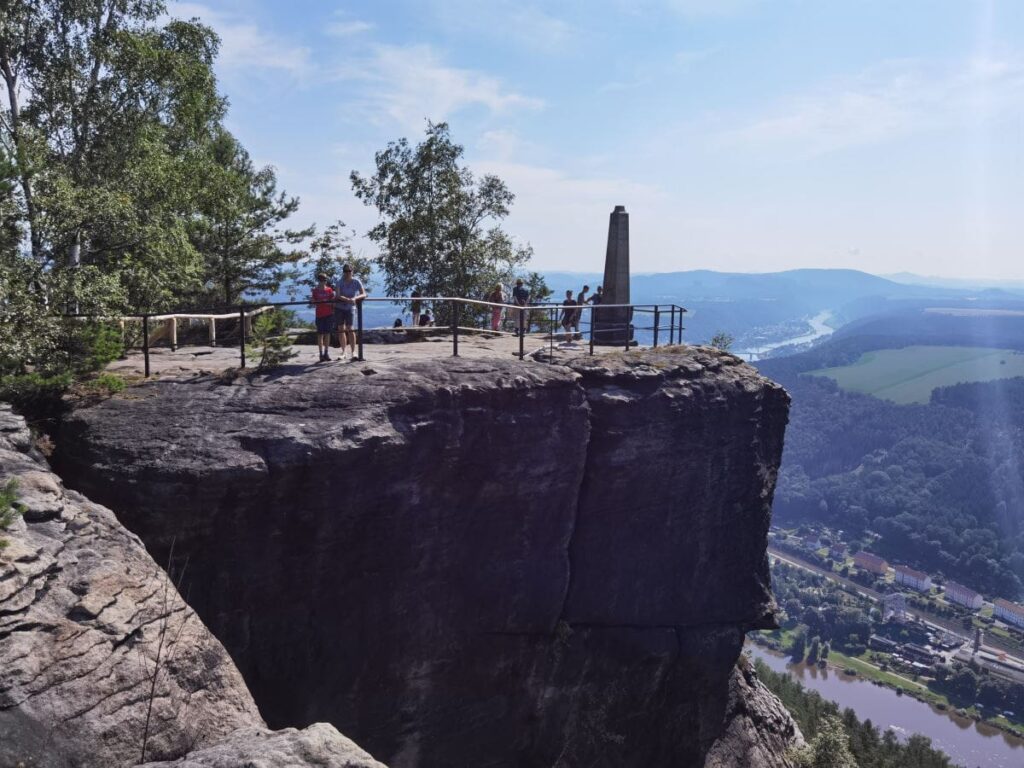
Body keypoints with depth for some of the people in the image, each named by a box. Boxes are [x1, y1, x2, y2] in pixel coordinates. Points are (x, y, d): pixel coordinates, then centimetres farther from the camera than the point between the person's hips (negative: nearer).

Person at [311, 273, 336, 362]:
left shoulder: (329, 290, 4)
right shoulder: (315, 291, 2)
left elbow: (333, 302, 6)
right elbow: (314, 304, 2)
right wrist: (312, 301, -17)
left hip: (329, 315, 1)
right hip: (319, 315, -1)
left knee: (327, 334, 4)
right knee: (320, 334, -1)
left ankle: (326, 353, 11)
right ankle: (321, 354, 1)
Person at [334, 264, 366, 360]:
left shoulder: (356, 282, -9)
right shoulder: (340, 282, -11)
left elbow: (364, 294, -15)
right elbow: (337, 295, -23)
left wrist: (355, 298, -34)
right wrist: (348, 299, -39)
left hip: (350, 308, -1)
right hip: (339, 307, 1)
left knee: (350, 328, -11)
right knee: (341, 329, 4)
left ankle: (353, 352, -10)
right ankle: (343, 352, 12)